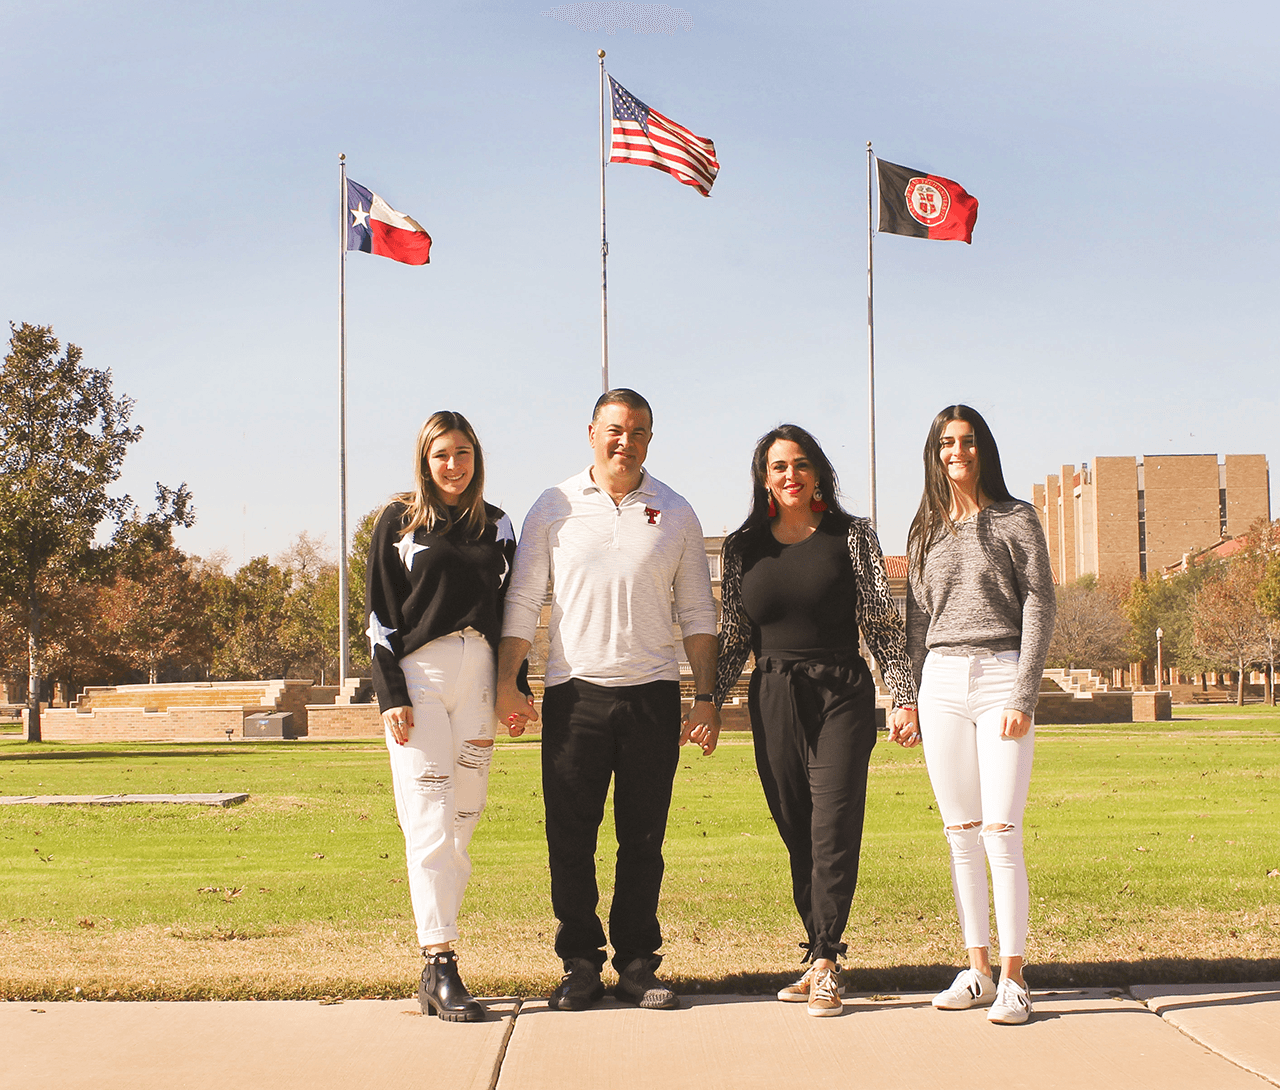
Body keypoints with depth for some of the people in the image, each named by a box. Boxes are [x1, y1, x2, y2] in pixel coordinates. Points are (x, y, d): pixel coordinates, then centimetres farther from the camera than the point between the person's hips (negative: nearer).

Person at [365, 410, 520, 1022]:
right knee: (431, 824, -9)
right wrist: (391, 694, -9)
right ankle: (439, 969, -11)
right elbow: (380, 612, 0)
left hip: (480, 674, 4)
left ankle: (438, 932, 9)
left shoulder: (495, 525, 14)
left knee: (464, 817, 2)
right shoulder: (399, 522, 4)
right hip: (418, 675, -4)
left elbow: (509, 608, 16)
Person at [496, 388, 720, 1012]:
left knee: (643, 838, 5)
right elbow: (522, 603, 6)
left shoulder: (675, 515, 8)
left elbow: (697, 615, 10)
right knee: (570, 838, 0)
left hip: (652, 694, 1)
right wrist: (506, 684, -3)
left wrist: (705, 697, 4)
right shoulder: (554, 509, 5)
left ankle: (637, 964, 15)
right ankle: (580, 966, 11)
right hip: (575, 693, -1)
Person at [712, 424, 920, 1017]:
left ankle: (825, 965, -6)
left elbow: (883, 622, 2)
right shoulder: (744, 545, 10)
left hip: (841, 695, -3)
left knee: (833, 829, -9)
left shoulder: (851, 536, 3)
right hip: (774, 701, 3)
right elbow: (732, 636, 14)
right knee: (796, 834, 5)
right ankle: (821, 959, 12)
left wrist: (905, 697, -5)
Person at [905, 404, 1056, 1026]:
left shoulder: (1016, 520, 3)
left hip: (999, 676, -4)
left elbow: (1039, 607, -2)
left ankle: (1013, 979, -5)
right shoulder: (926, 532, 15)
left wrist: (1022, 693, -11)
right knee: (960, 835, 4)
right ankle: (977, 971, 11)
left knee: (1000, 832, -10)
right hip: (941, 682, 4)